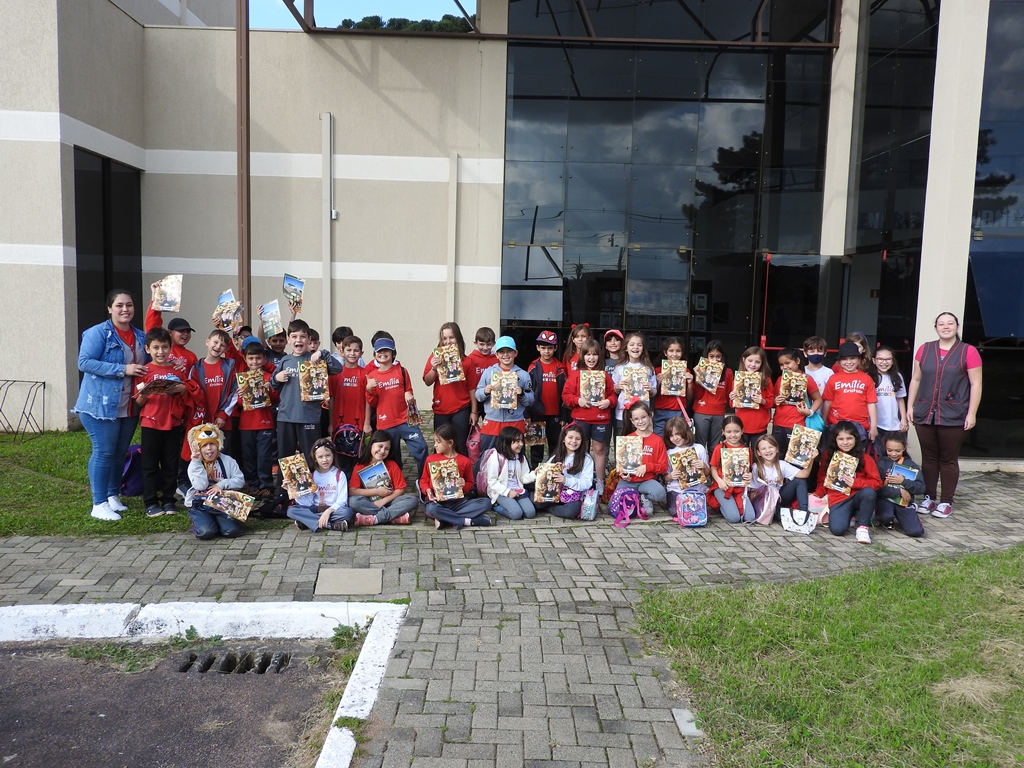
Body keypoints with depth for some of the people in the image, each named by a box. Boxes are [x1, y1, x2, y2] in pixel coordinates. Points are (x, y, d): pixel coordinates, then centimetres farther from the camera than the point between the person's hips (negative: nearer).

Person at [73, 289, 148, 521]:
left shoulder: (140, 337, 11)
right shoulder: (98, 333, -9)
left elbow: (147, 365, 24)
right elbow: (84, 362, -18)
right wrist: (122, 369, -22)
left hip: (129, 407, 6)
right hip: (101, 404, -6)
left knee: (120, 453, 13)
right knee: (103, 452, -5)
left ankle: (113, 496, 26)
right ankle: (99, 504, 1)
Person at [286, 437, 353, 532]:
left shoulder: (339, 474, -1)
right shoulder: (311, 475, 6)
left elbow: (342, 500, -9)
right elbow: (307, 503, -2)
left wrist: (328, 511, -26)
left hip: (333, 509, -3)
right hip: (314, 509, 3)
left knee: (347, 511, -34)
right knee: (291, 510, -22)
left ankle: (307, 521, -26)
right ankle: (330, 525, -30)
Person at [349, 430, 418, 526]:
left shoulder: (392, 465, -1)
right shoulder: (360, 467, -4)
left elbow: (401, 489, -3)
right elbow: (352, 491, -12)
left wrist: (383, 501, -16)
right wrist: (377, 491, -14)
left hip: (389, 502, 1)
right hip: (369, 504, -1)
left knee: (413, 499, -23)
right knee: (353, 501, -32)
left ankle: (374, 518, -32)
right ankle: (396, 516, -30)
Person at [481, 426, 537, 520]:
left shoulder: (521, 457, 10)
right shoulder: (495, 456, -11)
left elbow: (524, 478, 9)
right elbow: (492, 481, -12)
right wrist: (507, 492, -18)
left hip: (518, 491, 6)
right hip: (501, 492, -6)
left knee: (531, 513, -14)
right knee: (517, 513, -25)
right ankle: (497, 506, 1)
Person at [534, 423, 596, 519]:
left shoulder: (586, 459, -3)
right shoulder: (556, 456, 11)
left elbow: (587, 483, -11)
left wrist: (566, 480, -23)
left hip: (574, 497, -2)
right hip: (554, 493, 3)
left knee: (572, 511, -34)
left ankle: (549, 509, -8)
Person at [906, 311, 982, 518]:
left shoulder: (968, 352, -2)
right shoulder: (924, 349, 8)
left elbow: (976, 384, -2)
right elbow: (916, 379, 12)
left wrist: (972, 413, -7)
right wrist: (910, 406, 9)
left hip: (953, 416, -3)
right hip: (925, 414, 3)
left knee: (948, 459, 4)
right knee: (929, 458, 9)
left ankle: (946, 501, 14)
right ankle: (929, 497, 20)